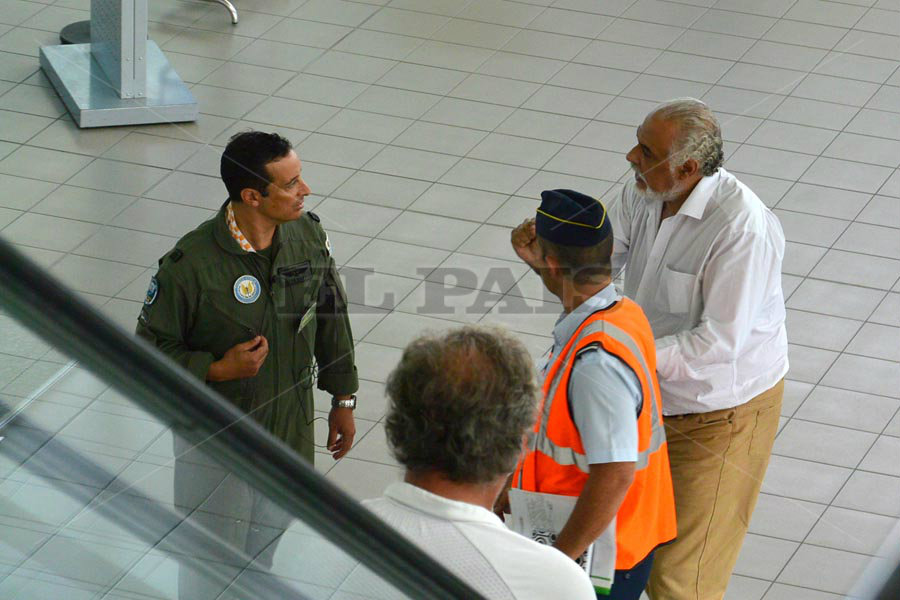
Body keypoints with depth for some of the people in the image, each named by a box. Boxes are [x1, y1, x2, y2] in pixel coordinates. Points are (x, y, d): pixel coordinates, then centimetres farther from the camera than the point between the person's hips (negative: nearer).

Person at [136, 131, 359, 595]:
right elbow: (151, 349, -16)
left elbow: (332, 318, 5)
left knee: (268, 535, 27)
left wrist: (343, 399, 11)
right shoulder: (191, 264, -27)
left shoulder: (309, 237, -11)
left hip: (290, 429, 5)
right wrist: (219, 370, -29)